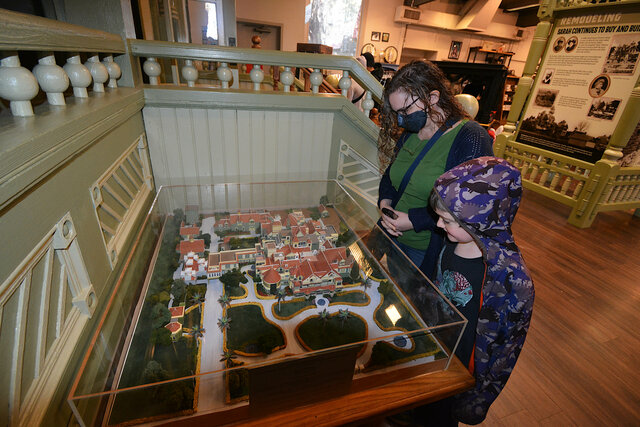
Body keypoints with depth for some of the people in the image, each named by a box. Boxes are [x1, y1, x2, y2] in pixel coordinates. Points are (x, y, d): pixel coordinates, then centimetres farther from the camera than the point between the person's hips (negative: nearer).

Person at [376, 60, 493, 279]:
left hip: (430, 253, -6)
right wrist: (385, 202, -7)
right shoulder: (410, 134, 4)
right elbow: (390, 175, 13)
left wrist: (413, 220, -24)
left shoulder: (471, 139, -19)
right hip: (396, 242, 7)